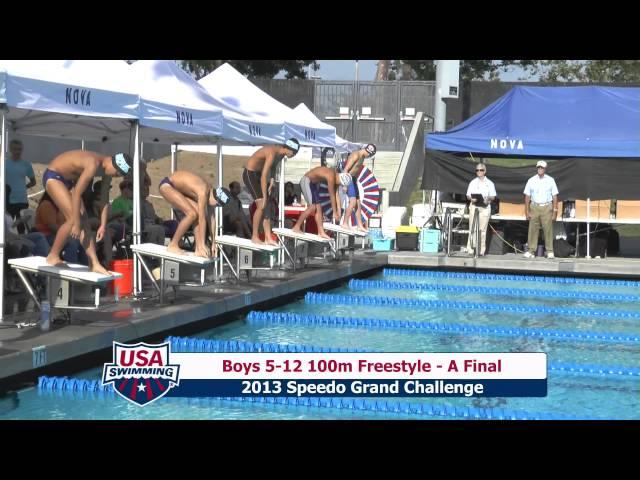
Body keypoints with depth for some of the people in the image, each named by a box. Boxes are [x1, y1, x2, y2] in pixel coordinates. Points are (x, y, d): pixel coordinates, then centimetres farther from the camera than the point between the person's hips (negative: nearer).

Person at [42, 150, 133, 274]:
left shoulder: (106, 165, -5)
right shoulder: (93, 164, -33)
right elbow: (76, 193, -32)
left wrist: (103, 225, 0)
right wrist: (76, 224, -29)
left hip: (68, 179, 9)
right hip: (53, 176, -9)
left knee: (84, 221, 0)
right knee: (73, 219, -18)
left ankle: (94, 264, -2)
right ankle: (53, 256, -4)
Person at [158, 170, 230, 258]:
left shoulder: (210, 191, -4)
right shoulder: (203, 192, -30)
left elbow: (212, 218, 1)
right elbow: (202, 219, -30)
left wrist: (213, 244, 2)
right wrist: (202, 245, -28)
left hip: (178, 188, 9)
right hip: (167, 185, -9)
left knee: (198, 214, -5)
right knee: (192, 214, -20)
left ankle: (198, 249, -3)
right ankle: (173, 245, -11)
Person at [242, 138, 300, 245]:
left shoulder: (281, 153, -4)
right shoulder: (272, 153, -31)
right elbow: (264, 176, -33)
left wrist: (271, 181, 1)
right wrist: (264, 197, -32)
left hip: (259, 173, 9)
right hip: (250, 174, -9)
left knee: (267, 206, 3)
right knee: (261, 205, -15)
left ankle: (268, 238, 5)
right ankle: (254, 237, -4)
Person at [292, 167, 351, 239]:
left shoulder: (334, 175, 3)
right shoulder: (331, 177, -25)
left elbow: (334, 194, 10)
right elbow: (332, 196, -20)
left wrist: (337, 211, 13)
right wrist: (335, 213, -14)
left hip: (312, 183, 10)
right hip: (306, 181, -10)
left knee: (318, 207, 5)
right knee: (312, 207, -15)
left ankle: (321, 232, 4)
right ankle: (296, 227, -8)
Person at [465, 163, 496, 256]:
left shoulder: (489, 183, 8)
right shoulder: (473, 182, 10)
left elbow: (493, 197, 7)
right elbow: (468, 196, 9)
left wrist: (488, 199, -14)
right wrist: (471, 199, -13)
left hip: (485, 207, 0)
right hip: (474, 206, 1)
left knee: (482, 229, -3)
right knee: (472, 228, -5)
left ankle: (481, 250, -1)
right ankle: (470, 249, -3)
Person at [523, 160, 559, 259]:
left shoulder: (550, 180, 5)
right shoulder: (531, 180, 6)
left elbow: (555, 196, 5)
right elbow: (527, 196, 6)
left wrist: (555, 210, -2)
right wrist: (527, 211, 1)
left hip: (547, 207, -1)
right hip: (534, 207, 1)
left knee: (548, 229, -3)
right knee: (533, 229, 0)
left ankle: (550, 251, 1)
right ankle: (531, 251, 3)